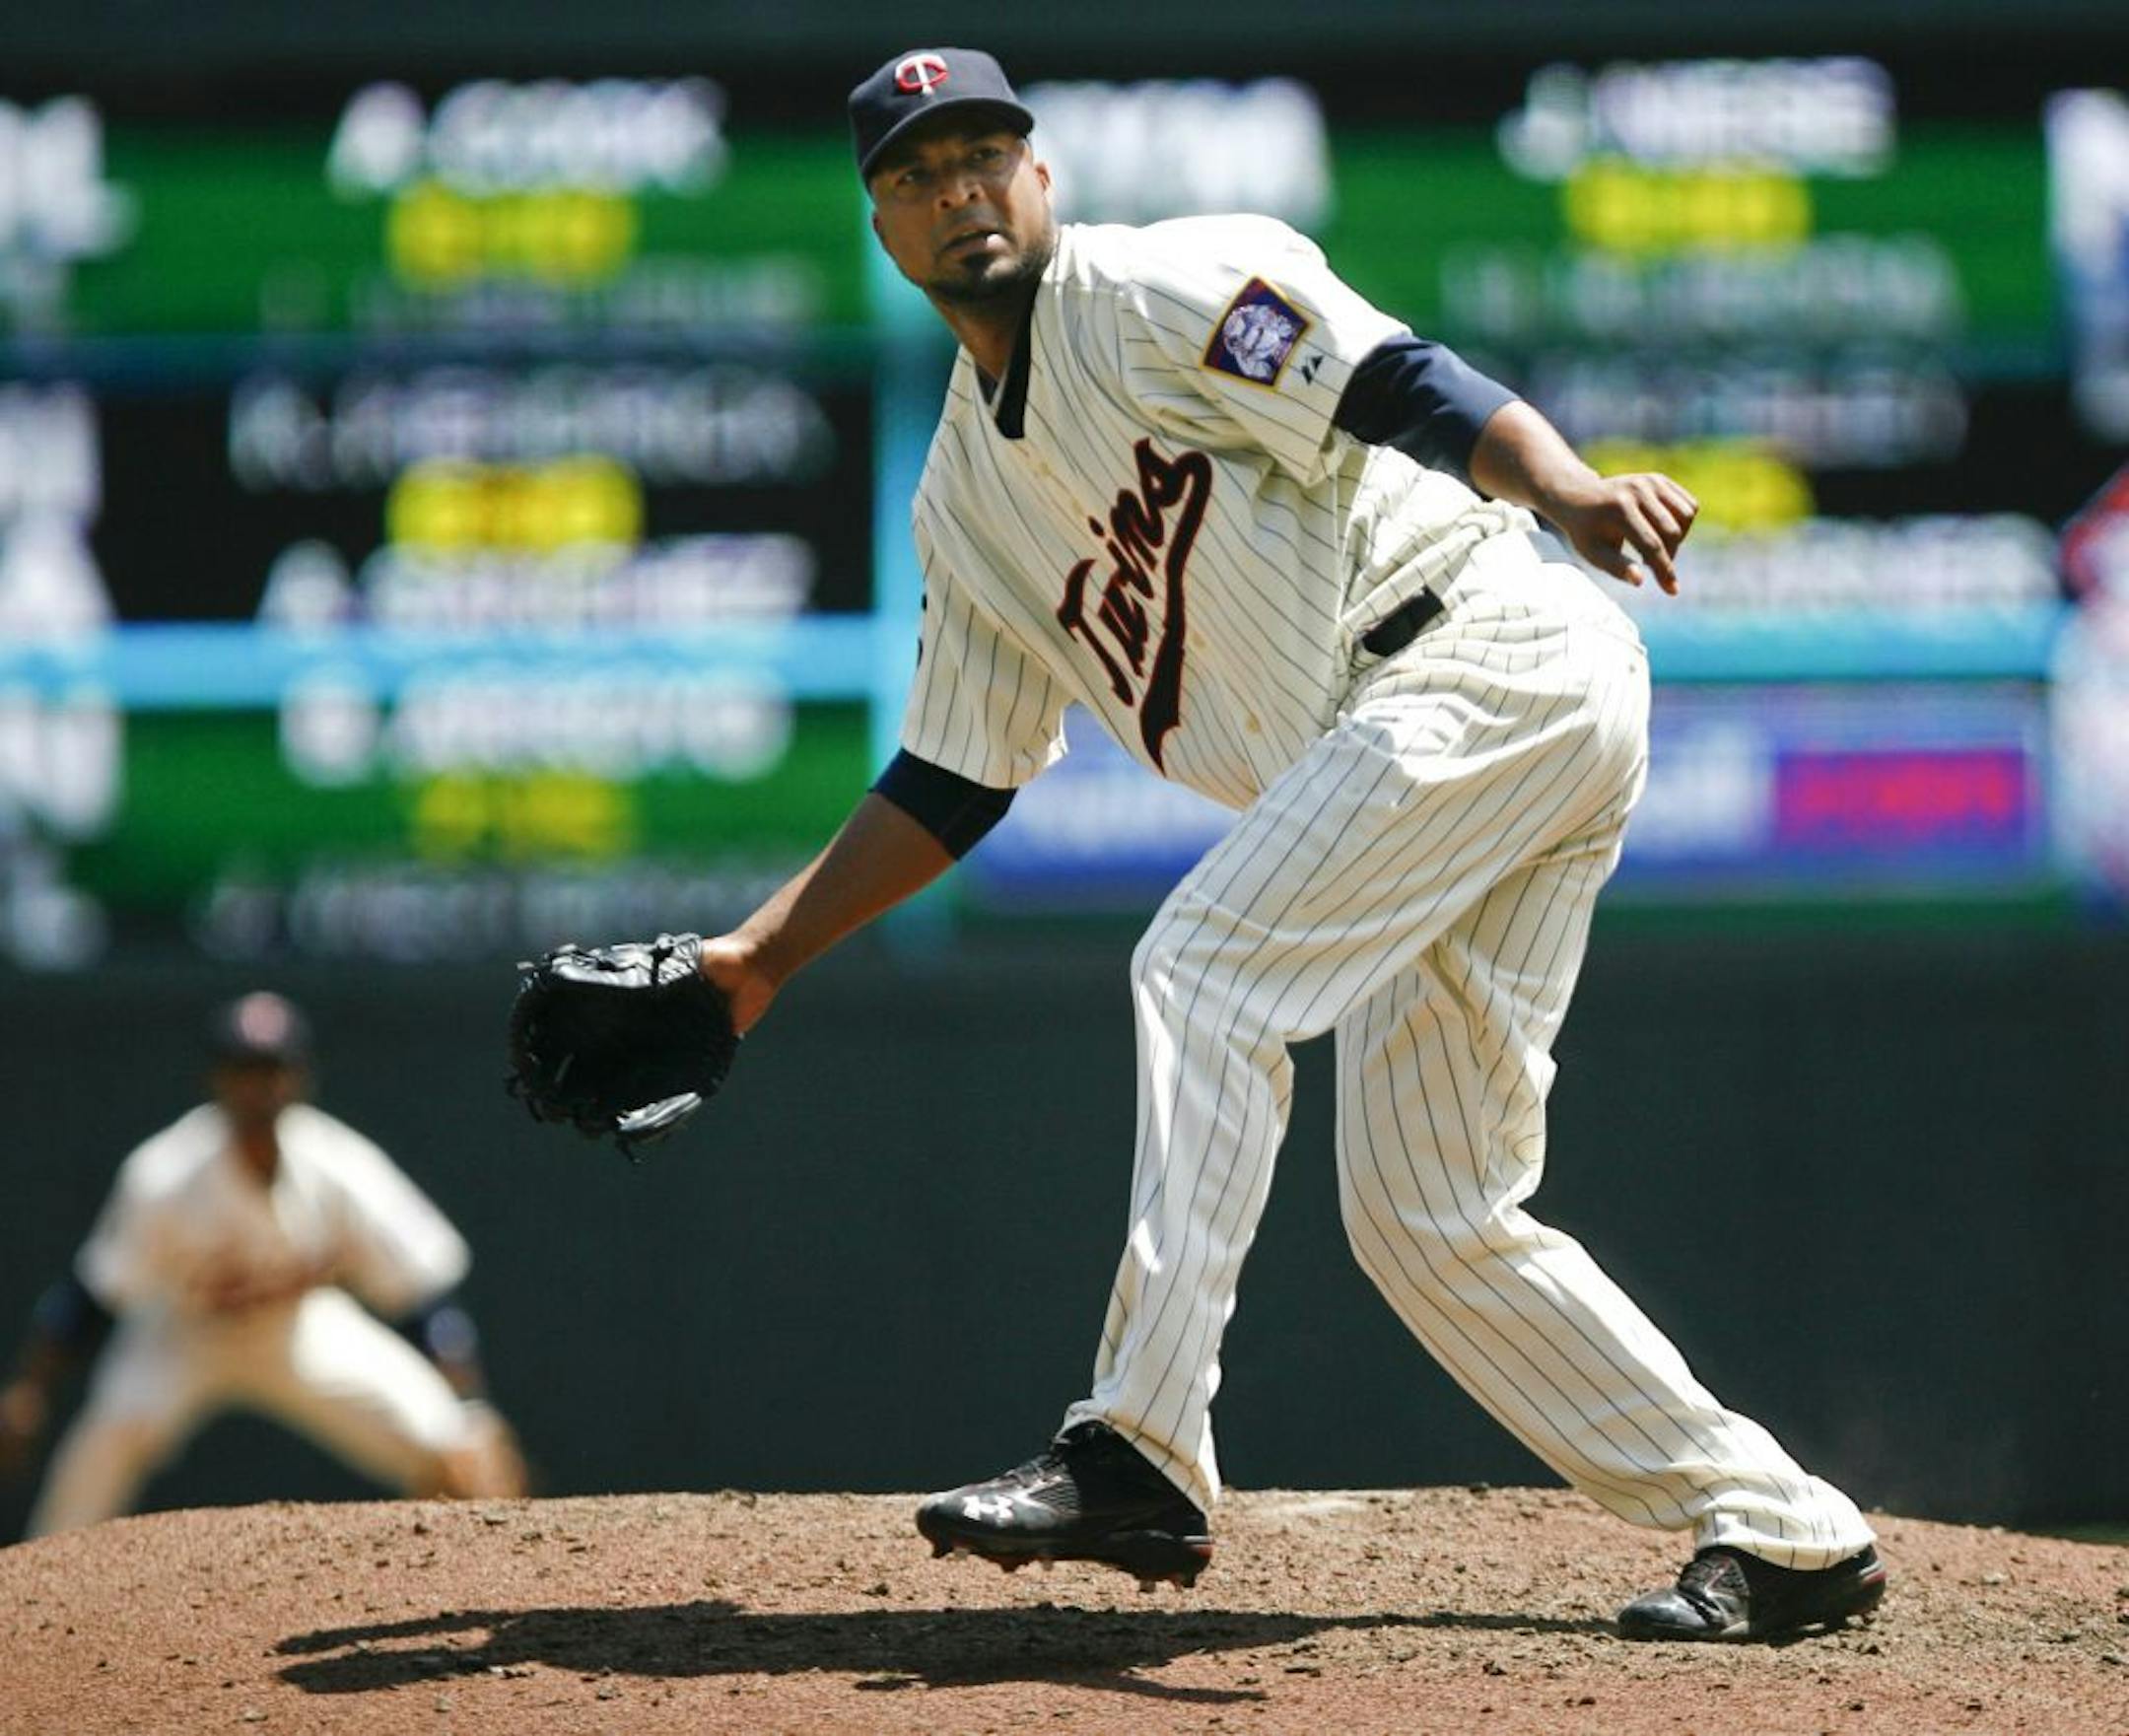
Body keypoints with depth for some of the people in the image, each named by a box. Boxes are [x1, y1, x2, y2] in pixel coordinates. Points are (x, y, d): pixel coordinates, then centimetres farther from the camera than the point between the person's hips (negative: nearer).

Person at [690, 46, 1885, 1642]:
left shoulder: (1155, 290, -4)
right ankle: (1782, 1533, 10)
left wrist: (1570, 494, -37)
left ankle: (1140, 1456, -25)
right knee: (1428, 1216, 4)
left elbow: (1399, 387, -19)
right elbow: (953, 779, 26)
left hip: (1502, 654, -9)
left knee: (1206, 968, -20)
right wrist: (766, 953, 22)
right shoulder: (967, 494, 21)